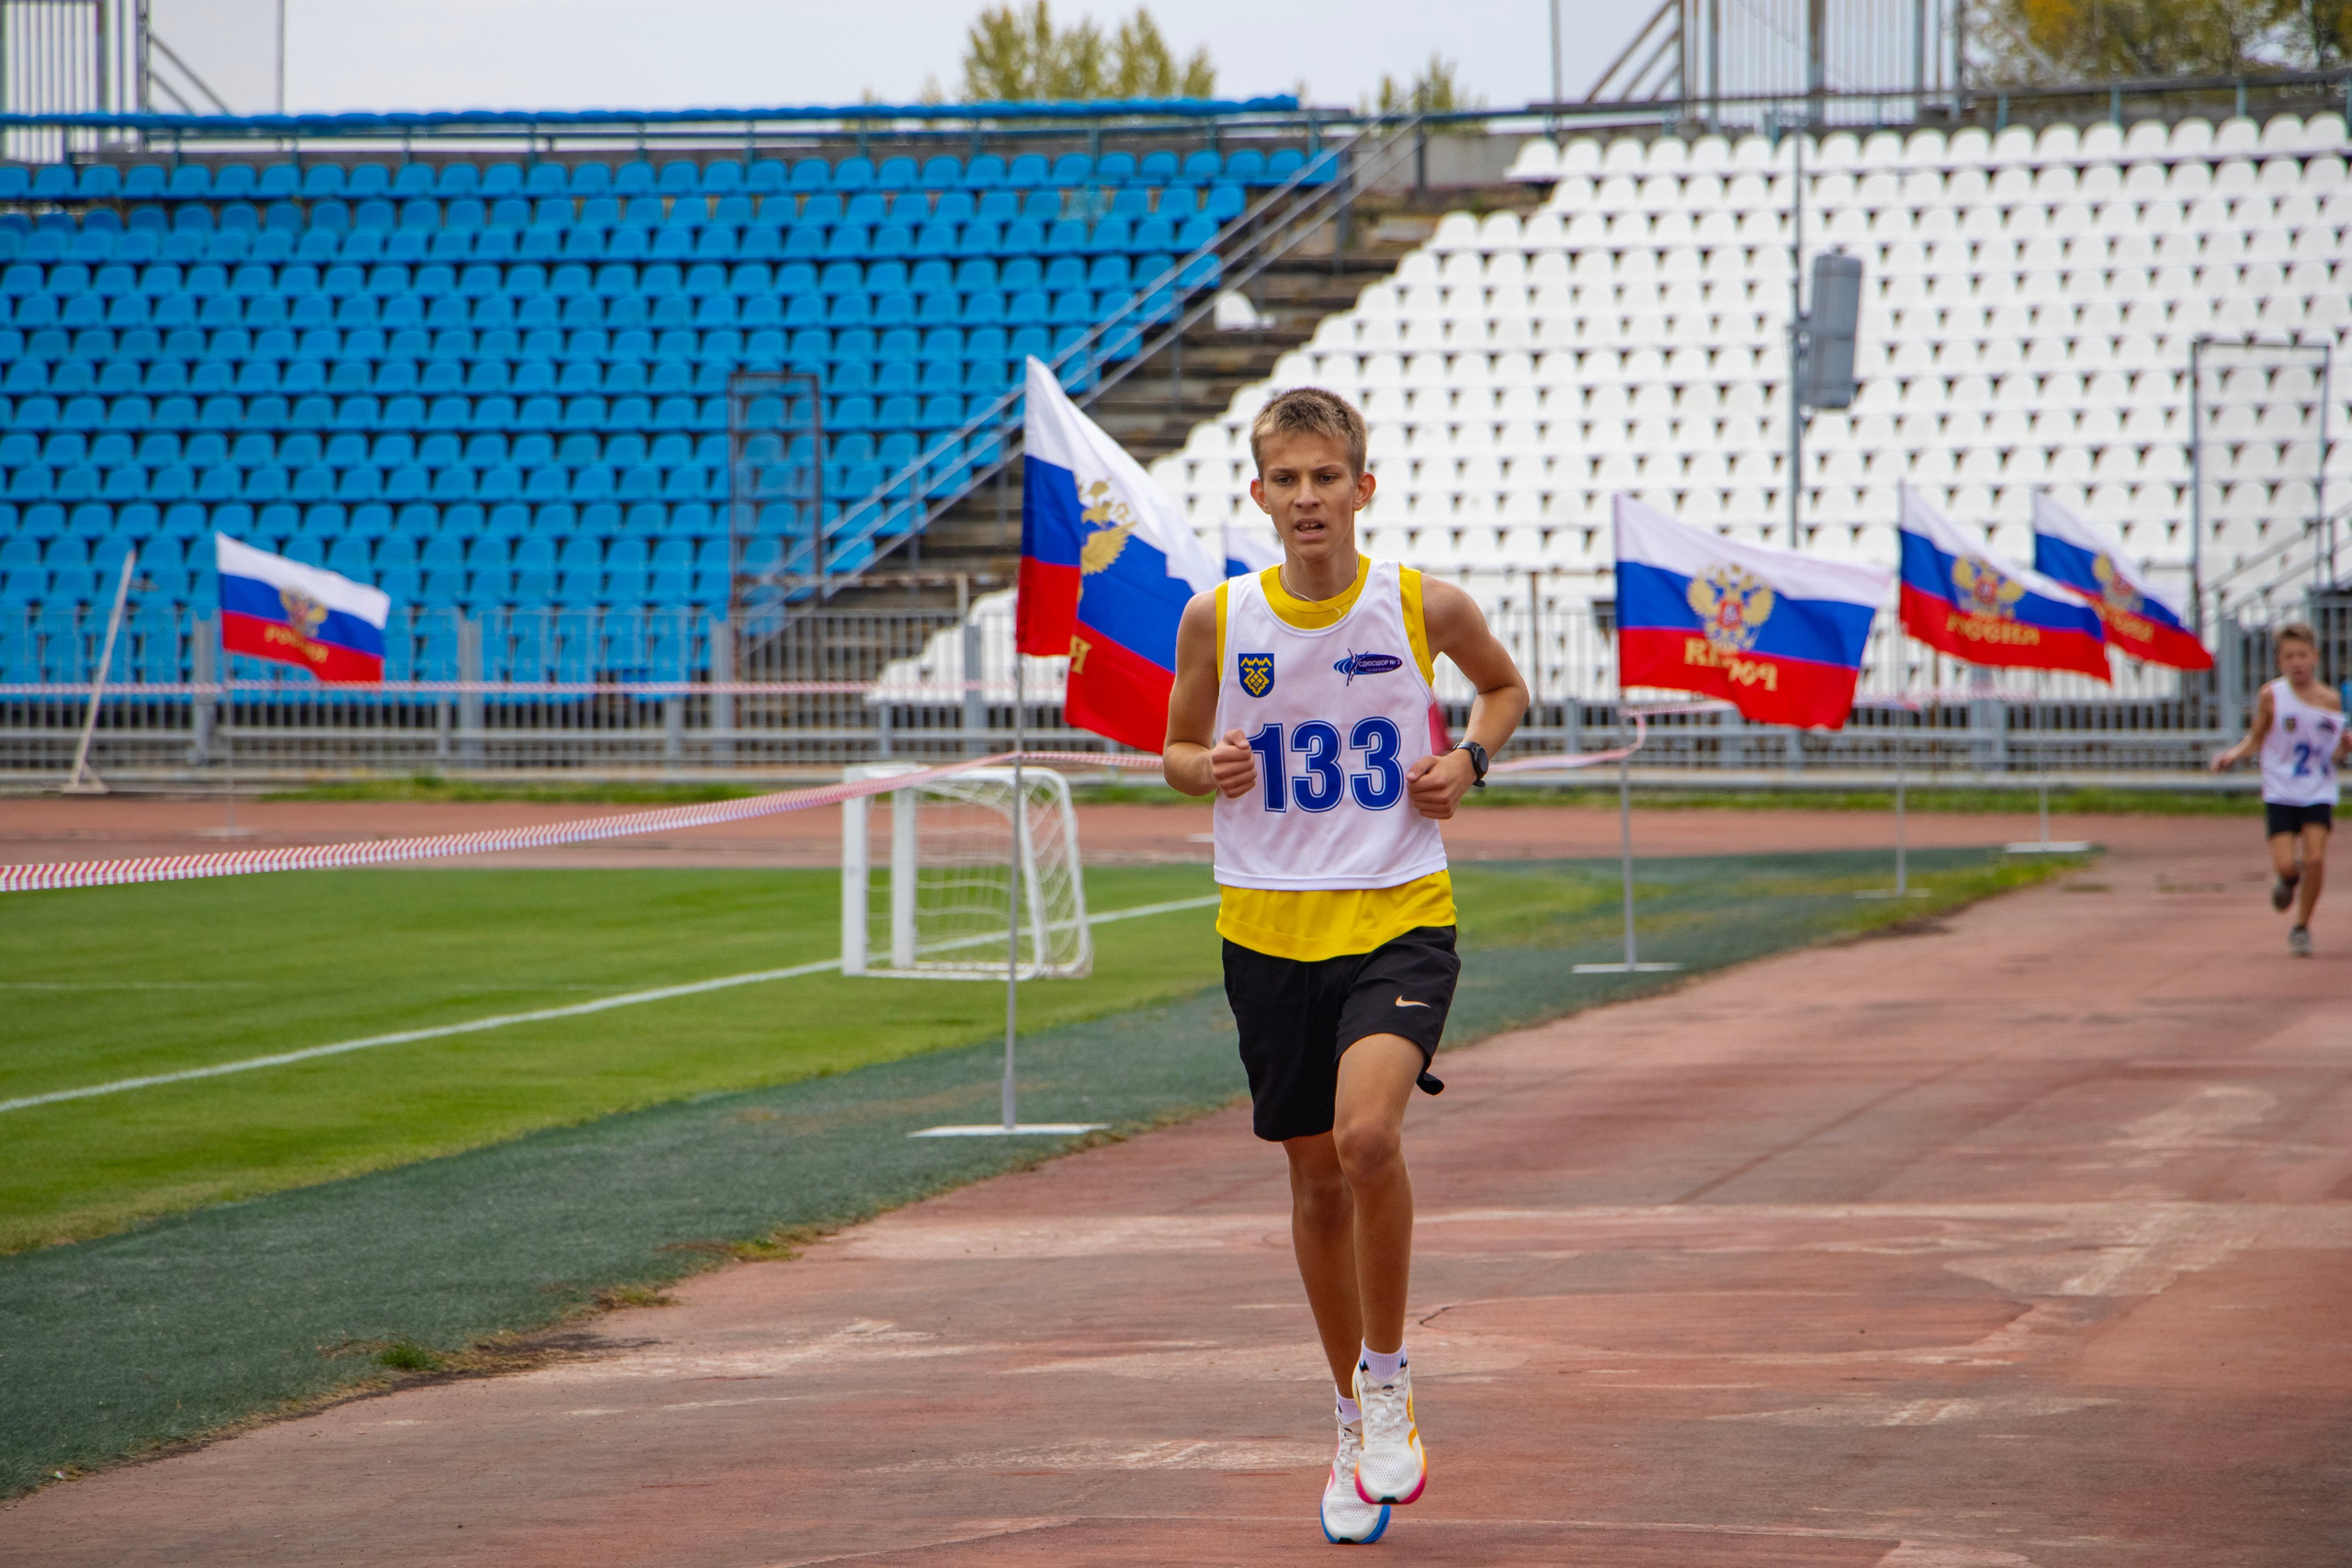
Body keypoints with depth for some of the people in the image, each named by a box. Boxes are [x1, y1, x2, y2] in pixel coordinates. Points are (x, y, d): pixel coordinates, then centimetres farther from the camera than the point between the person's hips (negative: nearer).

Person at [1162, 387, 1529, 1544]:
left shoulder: (1425, 608, -4)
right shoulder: (1218, 620, -2)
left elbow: (1505, 686, 16)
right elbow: (1177, 750, 12)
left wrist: (1469, 760, -3)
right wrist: (1209, 769, -10)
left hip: (1399, 916, -2)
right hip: (1269, 926, 2)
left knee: (1367, 1134, -25)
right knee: (1315, 1179, 9)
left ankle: (1387, 1376, -2)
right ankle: (1357, 1427, 28)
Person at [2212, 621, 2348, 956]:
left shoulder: (2330, 701, 1)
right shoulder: (2272, 696, -5)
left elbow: (2336, 753, 11)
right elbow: (2256, 740, 5)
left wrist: (2345, 746, -11)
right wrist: (2233, 755, -13)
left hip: (2319, 793, 1)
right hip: (2280, 793, -1)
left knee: (2315, 858, -13)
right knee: (2285, 864, -12)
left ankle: (2301, 927, 8)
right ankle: (2289, 880, 29)